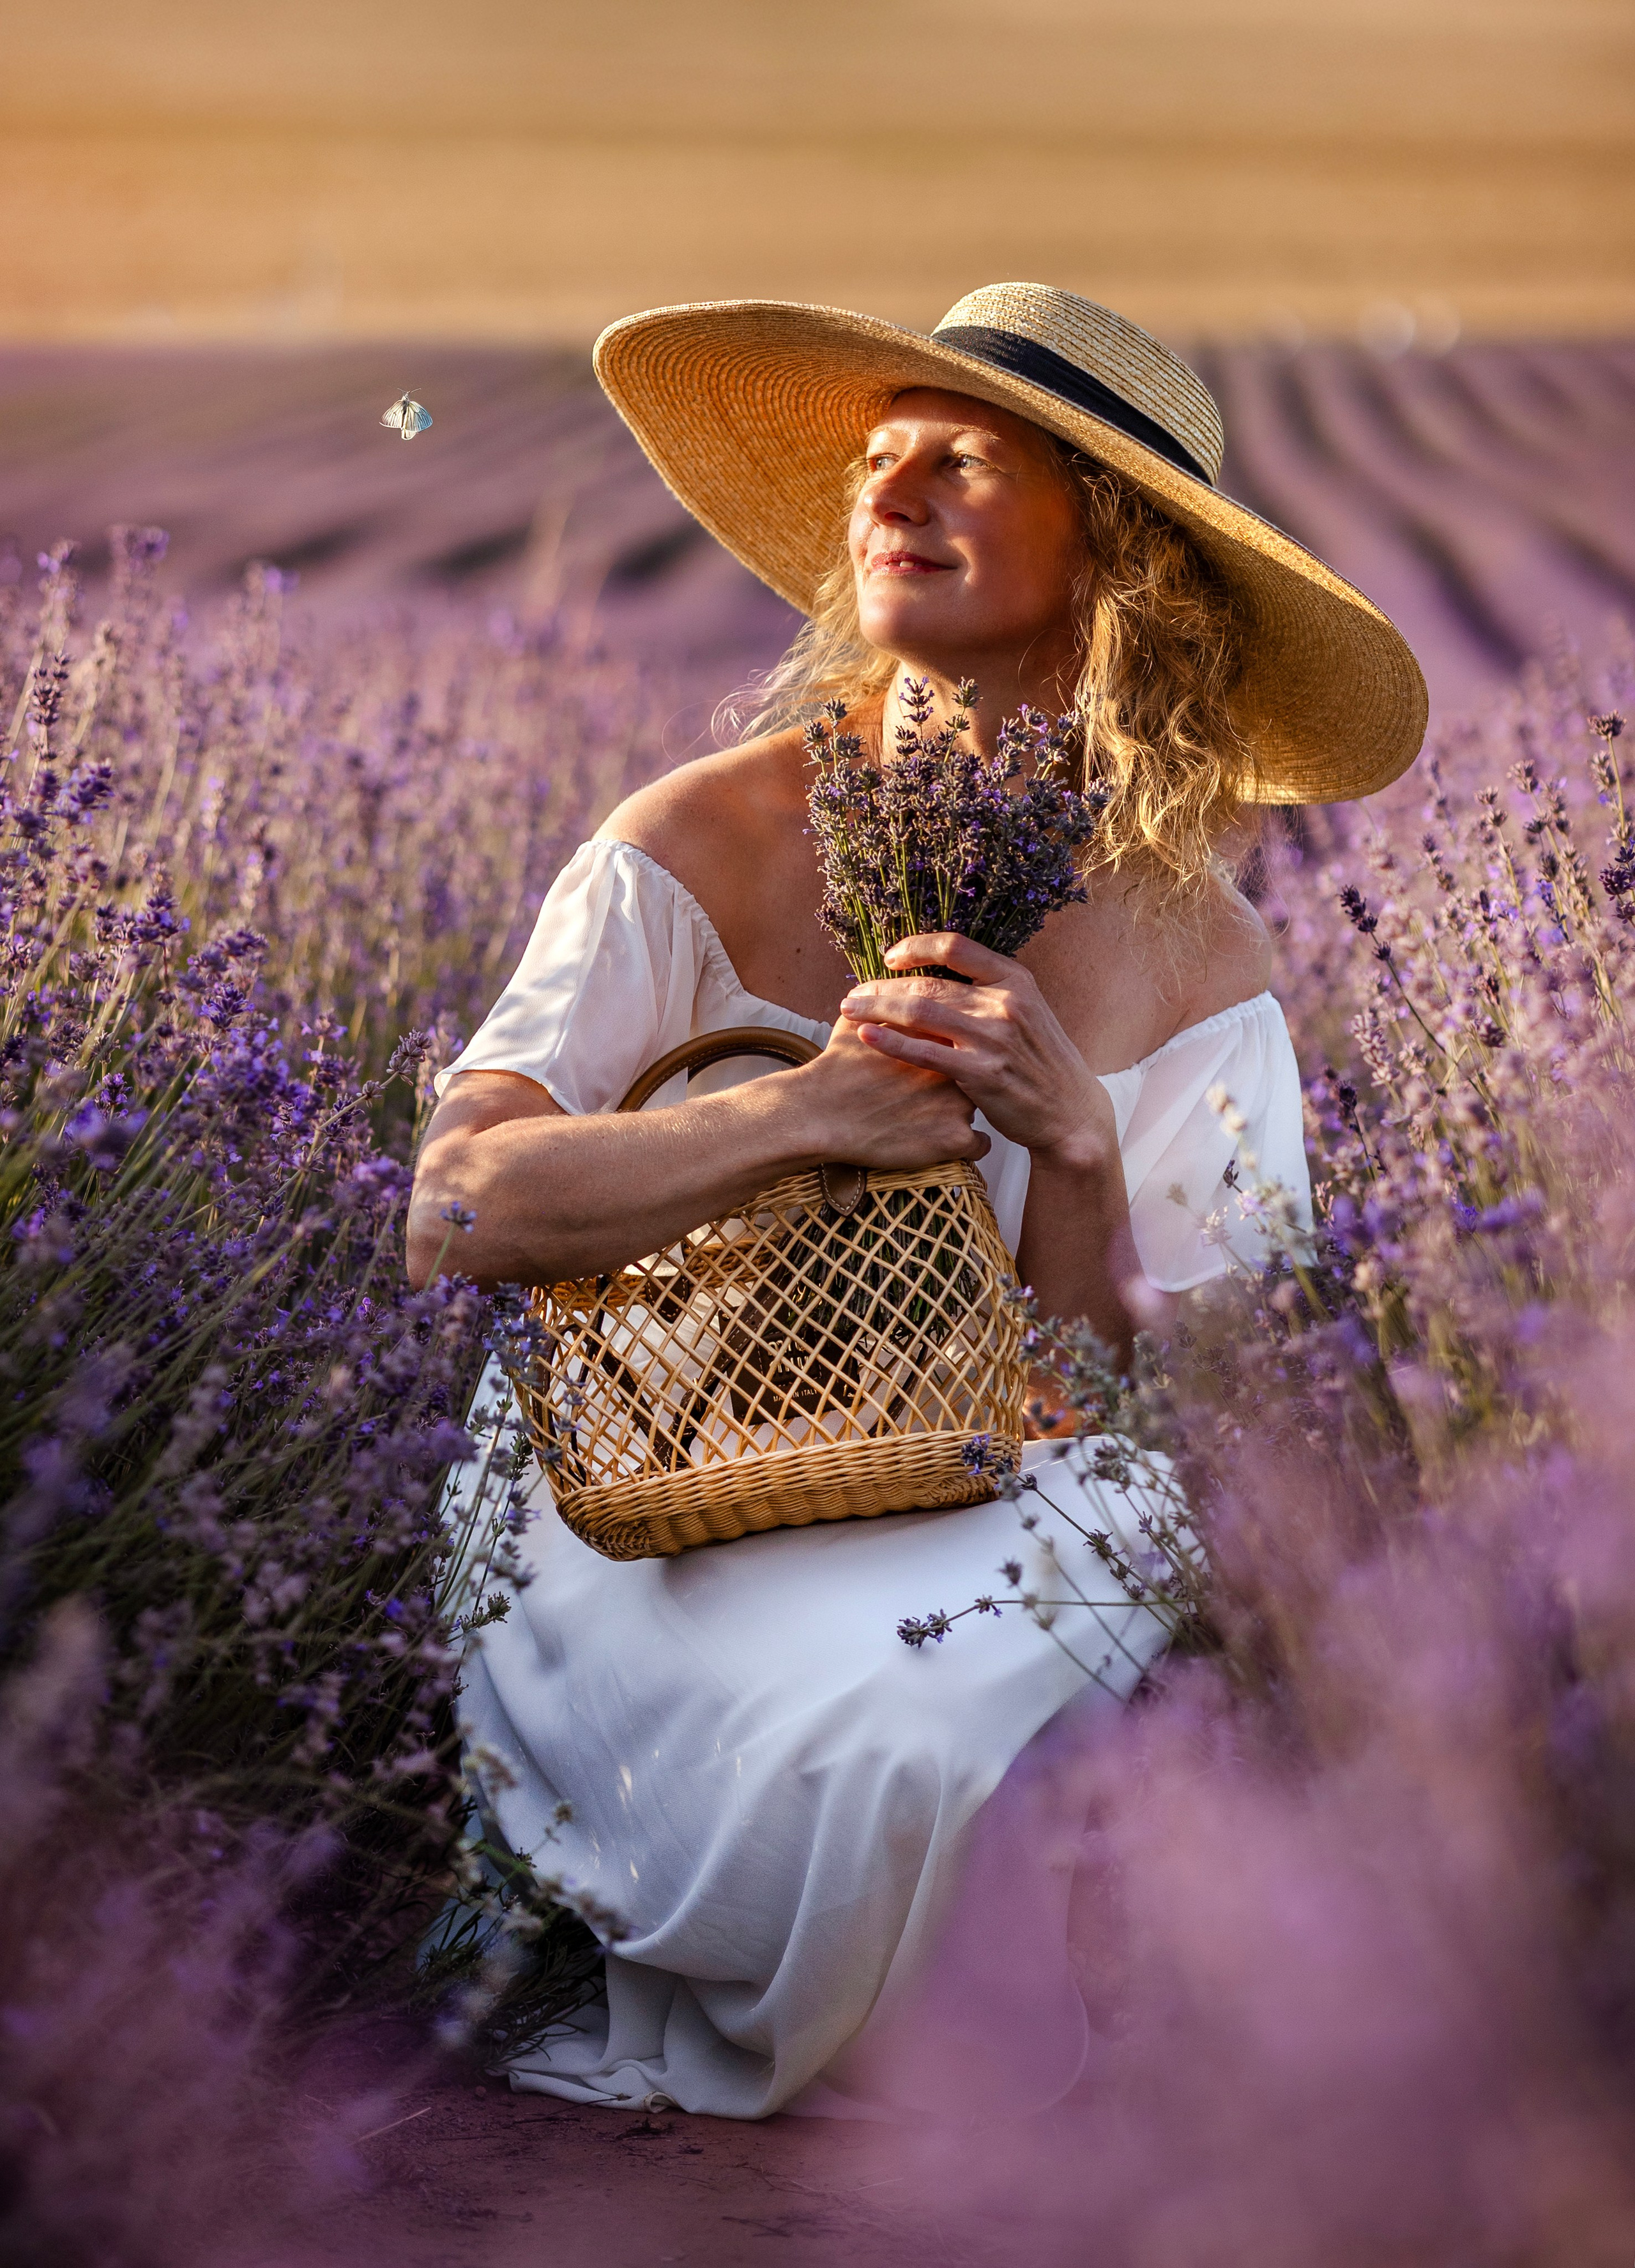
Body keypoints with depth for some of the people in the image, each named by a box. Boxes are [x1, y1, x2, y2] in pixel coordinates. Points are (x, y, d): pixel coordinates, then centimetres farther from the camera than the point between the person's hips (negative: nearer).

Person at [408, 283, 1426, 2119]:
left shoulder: (1192, 964, 2)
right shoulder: (708, 846, -3)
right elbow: (451, 1206, -13)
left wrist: (1072, 1148, -21)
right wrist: (808, 1114, -23)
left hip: (995, 1533, 3)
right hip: (674, 1527, -3)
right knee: (904, 1727, -32)